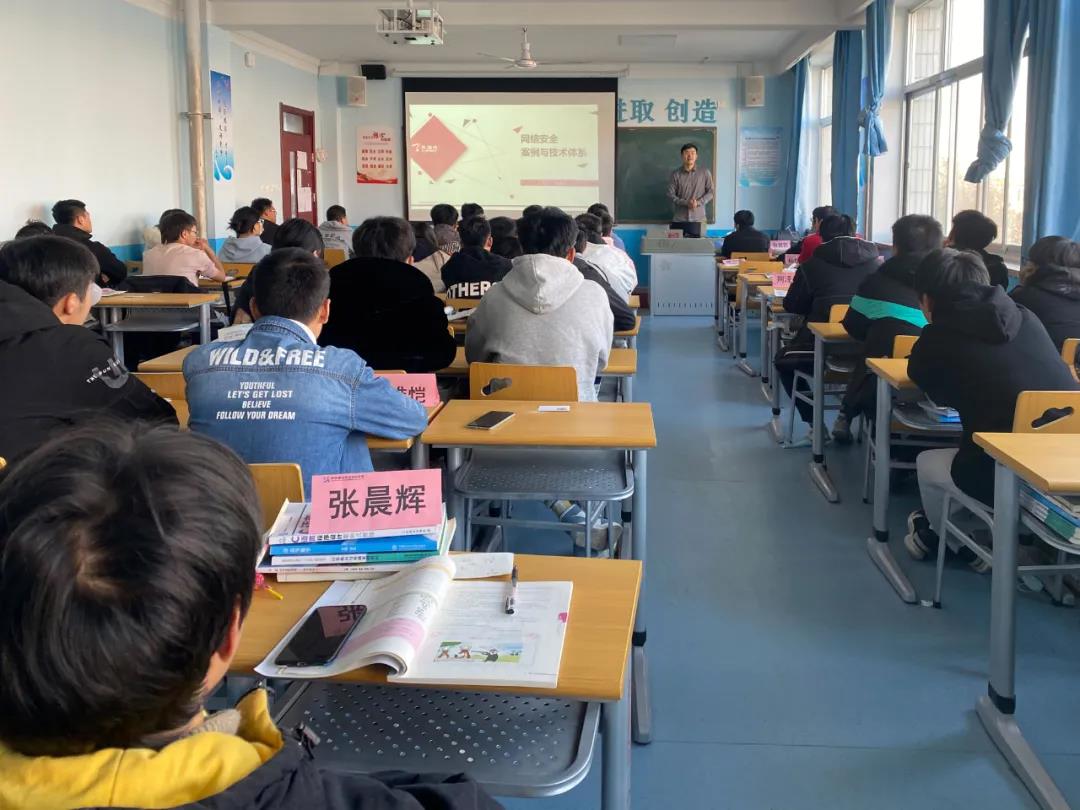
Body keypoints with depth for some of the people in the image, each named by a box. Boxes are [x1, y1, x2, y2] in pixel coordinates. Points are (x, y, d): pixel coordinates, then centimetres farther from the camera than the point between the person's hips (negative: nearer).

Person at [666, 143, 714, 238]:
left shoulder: (705, 173, 4)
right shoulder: (676, 174, 3)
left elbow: (710, 192, 4)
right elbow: (670, 194, 0)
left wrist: (698, 202, -13)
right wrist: (686, 203, -15)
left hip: (697, 219, 0)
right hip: (678, 219, 0)